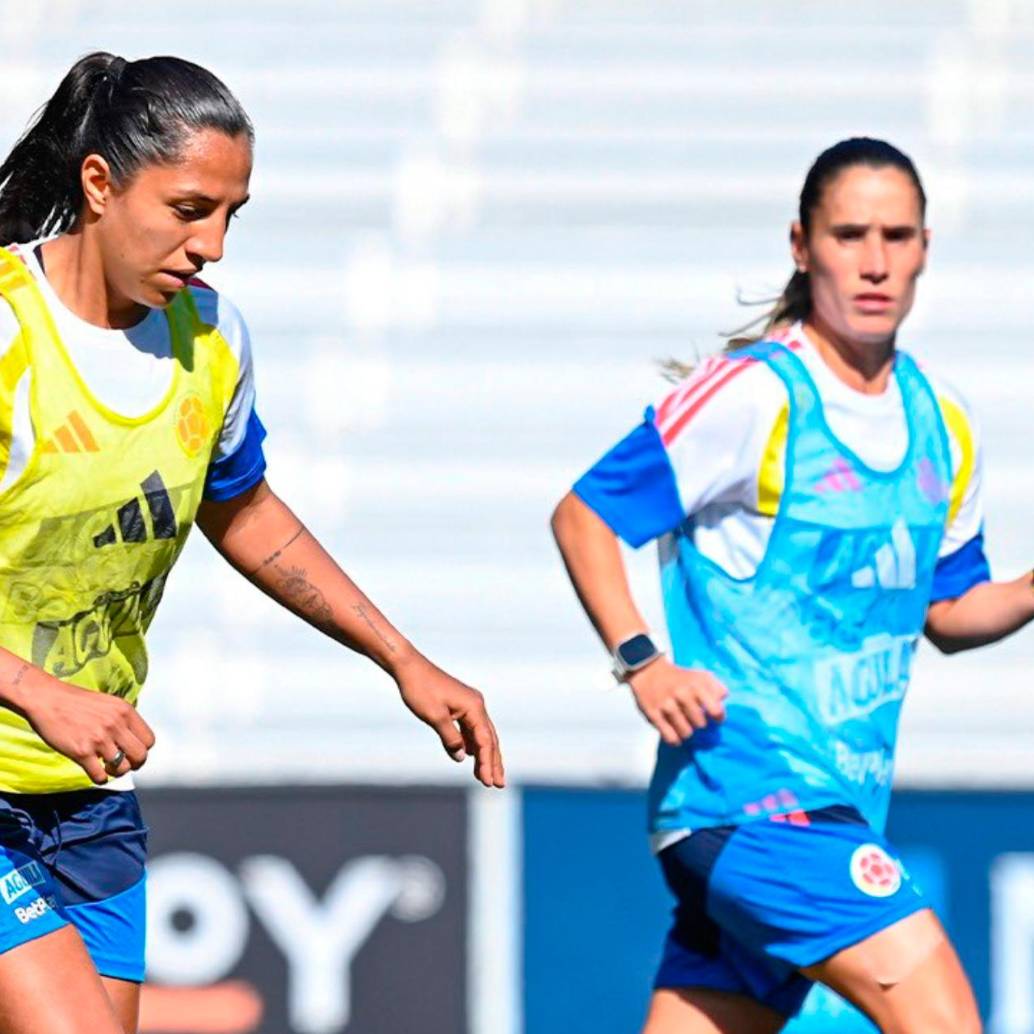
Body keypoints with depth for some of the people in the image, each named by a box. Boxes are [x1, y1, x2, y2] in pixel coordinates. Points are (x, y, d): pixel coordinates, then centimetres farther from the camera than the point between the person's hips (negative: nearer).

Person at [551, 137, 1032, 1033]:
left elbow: (948, 612, 22)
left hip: (838, 808, 8)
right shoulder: (753, 395, -9)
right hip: (753, 789, -8)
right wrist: (640, 661, -18)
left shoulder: (941, 424, 13)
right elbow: (582, 515, -6)